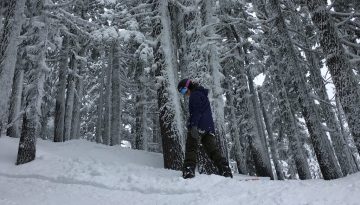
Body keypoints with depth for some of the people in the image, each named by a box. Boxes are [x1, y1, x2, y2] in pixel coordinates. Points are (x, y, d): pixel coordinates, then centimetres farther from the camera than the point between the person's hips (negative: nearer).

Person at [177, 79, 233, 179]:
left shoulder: (195, 94, -1)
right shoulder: (203, 94, 29)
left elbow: (196, 111, -16)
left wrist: (193, 125, -24)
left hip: (198, 126, -9)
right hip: (209, 127, 9)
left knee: (191, 149, -11)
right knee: (212, 150, 6)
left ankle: (188, 172, -21)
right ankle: (226, 171, -1)